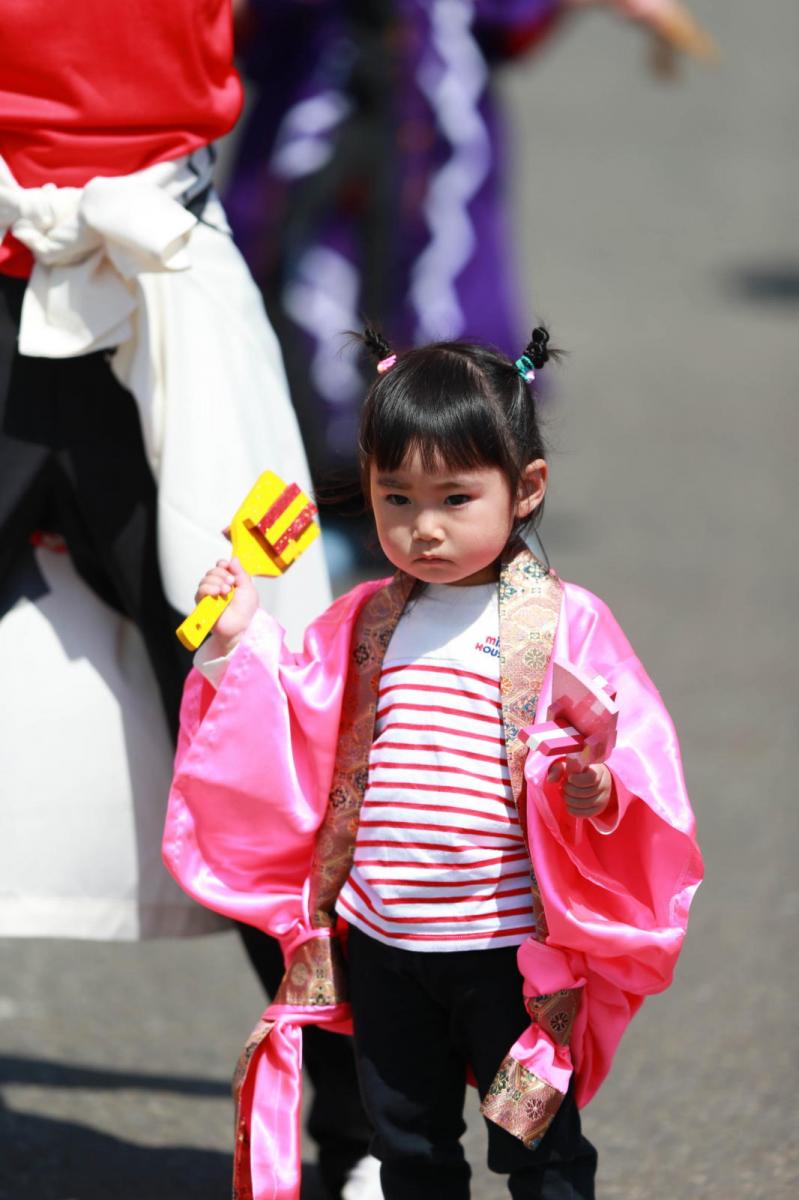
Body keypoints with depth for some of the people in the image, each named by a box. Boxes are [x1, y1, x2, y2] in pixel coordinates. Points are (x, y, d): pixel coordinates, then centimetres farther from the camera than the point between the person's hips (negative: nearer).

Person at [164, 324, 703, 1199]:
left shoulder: (562, 624, -9)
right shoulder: (364, 626, 5)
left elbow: (632, 750, -13)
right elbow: (286, 747, 9)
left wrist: (596, 786, -34)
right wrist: (238, 645, -1)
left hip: (507, 945, -4)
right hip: (384, 945, 5)